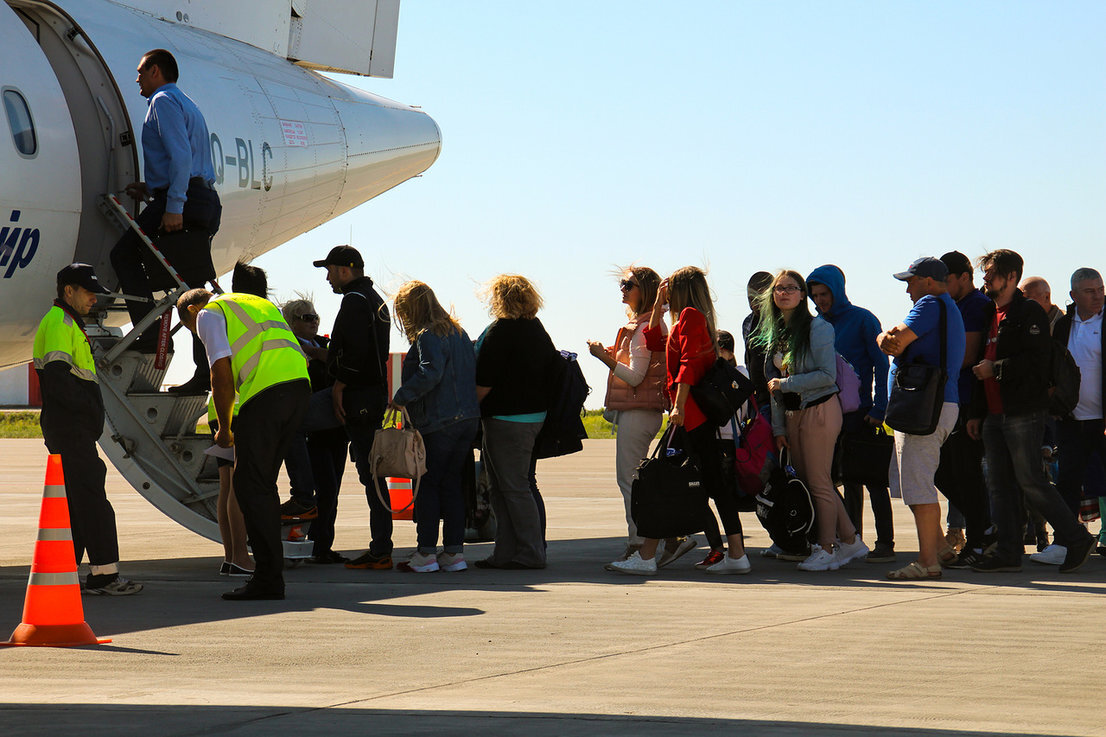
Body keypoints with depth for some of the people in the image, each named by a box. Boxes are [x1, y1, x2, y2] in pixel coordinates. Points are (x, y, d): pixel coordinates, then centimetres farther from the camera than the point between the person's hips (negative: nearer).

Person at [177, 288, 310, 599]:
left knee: (250, 485, -3)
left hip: (266, 392, -8)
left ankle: (268, 579, -6)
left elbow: (222, 374, -2)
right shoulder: (259, 304, 33)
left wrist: (224, 428, 8)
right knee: (263, 484, 15)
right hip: (299, 386, 8)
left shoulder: (209, 314, 9)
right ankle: (269, 575, 16)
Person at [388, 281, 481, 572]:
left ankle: (426, 553, -2)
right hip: (467, 419, 8)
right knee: (452, 484, 11)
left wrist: (401, 397, -17)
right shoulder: (458, 333, 15)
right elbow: (473, 372, 16)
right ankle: (454, 551, 9)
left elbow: (430, 373, -24)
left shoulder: (428, 336, -11)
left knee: (427, 484, -1)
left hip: (438, 424, -8)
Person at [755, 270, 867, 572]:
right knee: (804, 481, 7)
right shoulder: (775, 332, 14)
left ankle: (827, 549, 5)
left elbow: (827, 375, -16)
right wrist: (778, 426, 10)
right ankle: (850, 541, 15)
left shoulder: (817, 328, -9)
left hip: (819, 410, -8)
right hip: (792, 414, 8)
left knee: (819, 482, -5)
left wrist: (785, 384, -14)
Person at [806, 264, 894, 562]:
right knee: (848, 479, 9)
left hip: (860, 411, -6)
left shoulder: (862, 320, -5)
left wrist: (879, 408, -14)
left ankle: (885, 543, -2)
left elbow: (881, 365, -7)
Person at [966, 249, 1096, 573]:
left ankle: (1076, 539, 1)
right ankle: (1008, 552, 8)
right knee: (999, 485, 5)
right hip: (994, 413, 9)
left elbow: (1037, 361, -18)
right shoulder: (991, 315, 19)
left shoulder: (1029, 313, -7)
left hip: (1024, 413, -8)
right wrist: (976, 412, 18)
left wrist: (996, 369, -15)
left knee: (1030, 481, -9)